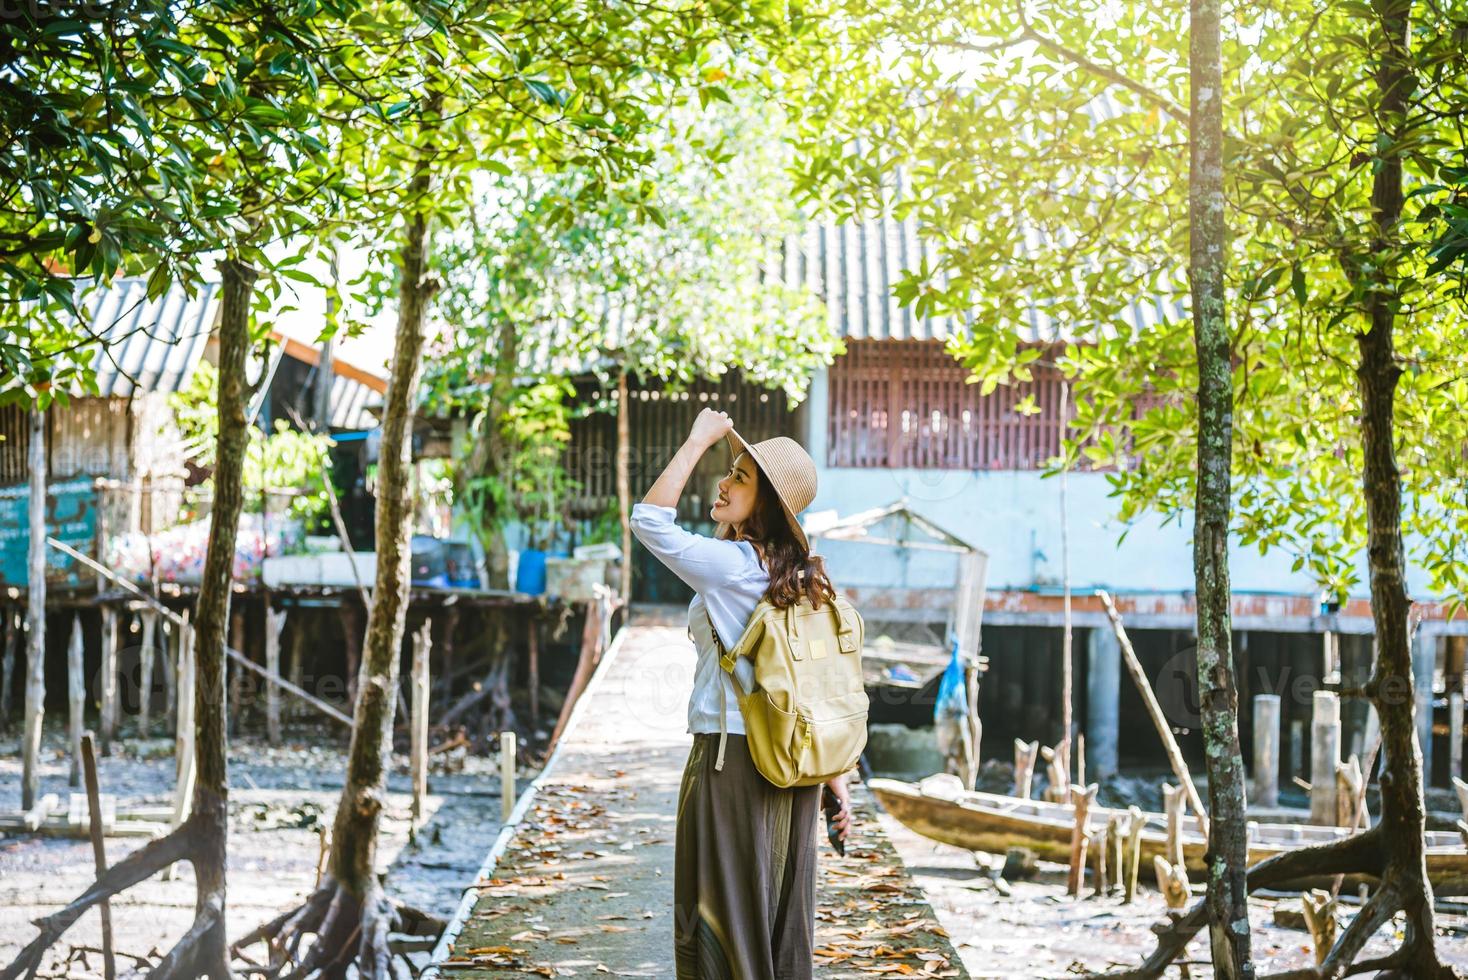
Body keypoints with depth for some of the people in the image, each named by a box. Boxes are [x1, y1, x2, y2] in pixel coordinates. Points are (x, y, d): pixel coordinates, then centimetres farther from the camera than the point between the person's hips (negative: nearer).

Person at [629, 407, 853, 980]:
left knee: (722, 919, 2)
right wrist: (835, 777, 12)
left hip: (732, 761, -8)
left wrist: (700, 439, -6)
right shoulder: (798, 578, 8)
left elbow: (648, 519, -11)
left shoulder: (731, 565, -15)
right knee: (780, 921, 14)